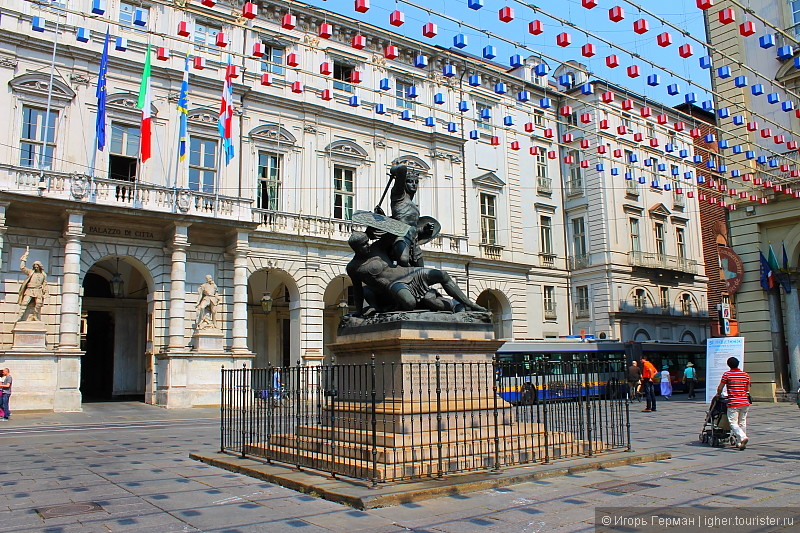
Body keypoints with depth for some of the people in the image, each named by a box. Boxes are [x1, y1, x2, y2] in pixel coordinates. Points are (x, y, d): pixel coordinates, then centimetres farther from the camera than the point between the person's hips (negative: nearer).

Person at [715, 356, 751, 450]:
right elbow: (748, 390, 15)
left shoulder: (727, 375, -5)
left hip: (733, 403, -5)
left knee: (733, 423, -2)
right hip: (745, 402, 5)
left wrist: (718, 395, 18)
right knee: (742, 423, 12)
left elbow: (720, 388, -1)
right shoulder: (746, 375, 8)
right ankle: (739, 443, 15)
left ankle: (743, 437, -23)